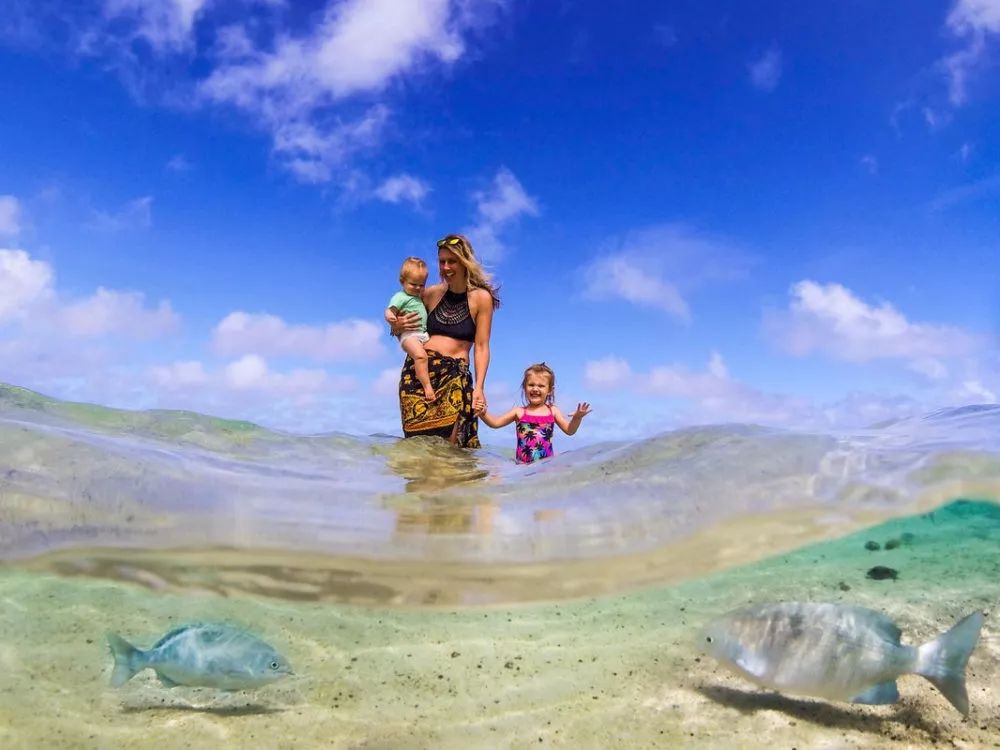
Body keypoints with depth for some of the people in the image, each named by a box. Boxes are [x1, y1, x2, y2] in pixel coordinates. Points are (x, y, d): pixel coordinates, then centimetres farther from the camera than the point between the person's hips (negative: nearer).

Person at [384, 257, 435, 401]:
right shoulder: (400, 297, -4)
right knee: (420, 355, -33)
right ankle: (427, 386, -34)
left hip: (424, 334, 10)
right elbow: (389, 311, -18)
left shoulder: (418, 297, 22)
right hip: (409, 335, -9)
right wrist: (390, 317, -36)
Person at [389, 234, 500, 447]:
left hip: (454, 375, -3)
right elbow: (398, 326, 22)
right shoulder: (431, 294, 10)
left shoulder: (481, 298, 0)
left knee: (448, 444, -15)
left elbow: (481, 347, -1)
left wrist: (479, 388, -9)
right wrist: (397, 326, -2)